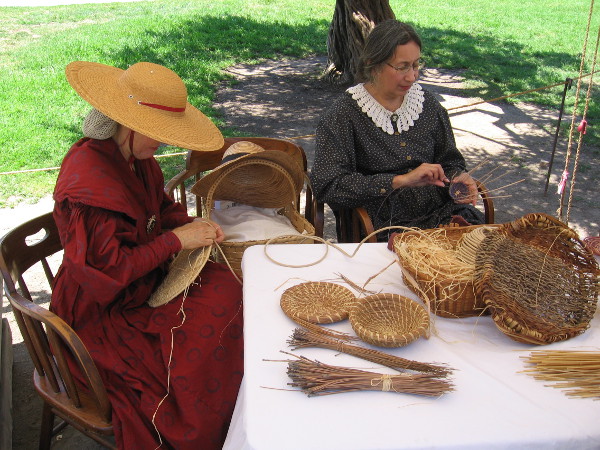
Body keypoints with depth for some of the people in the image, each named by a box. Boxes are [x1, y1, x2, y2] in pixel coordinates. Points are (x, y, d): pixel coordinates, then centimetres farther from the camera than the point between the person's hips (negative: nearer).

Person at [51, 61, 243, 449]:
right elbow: (105, 268, -27)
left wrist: (191, 223, -5)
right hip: (104, 314, -8)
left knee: (229, 292, -9)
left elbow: (161, 206, 16)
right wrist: (176, 240, -23)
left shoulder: (135, 157, 0)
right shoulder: (88, 177, -27)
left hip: (146, 281, 8)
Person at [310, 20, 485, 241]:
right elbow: (326, 186, -16)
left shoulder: (427, 103, 11)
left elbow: (450, 162, 21)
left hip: (442, 214, 6)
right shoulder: (345, 113, -6)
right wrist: (401, 180, -19)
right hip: (386, 228, -5)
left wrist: (457, 178, -4)